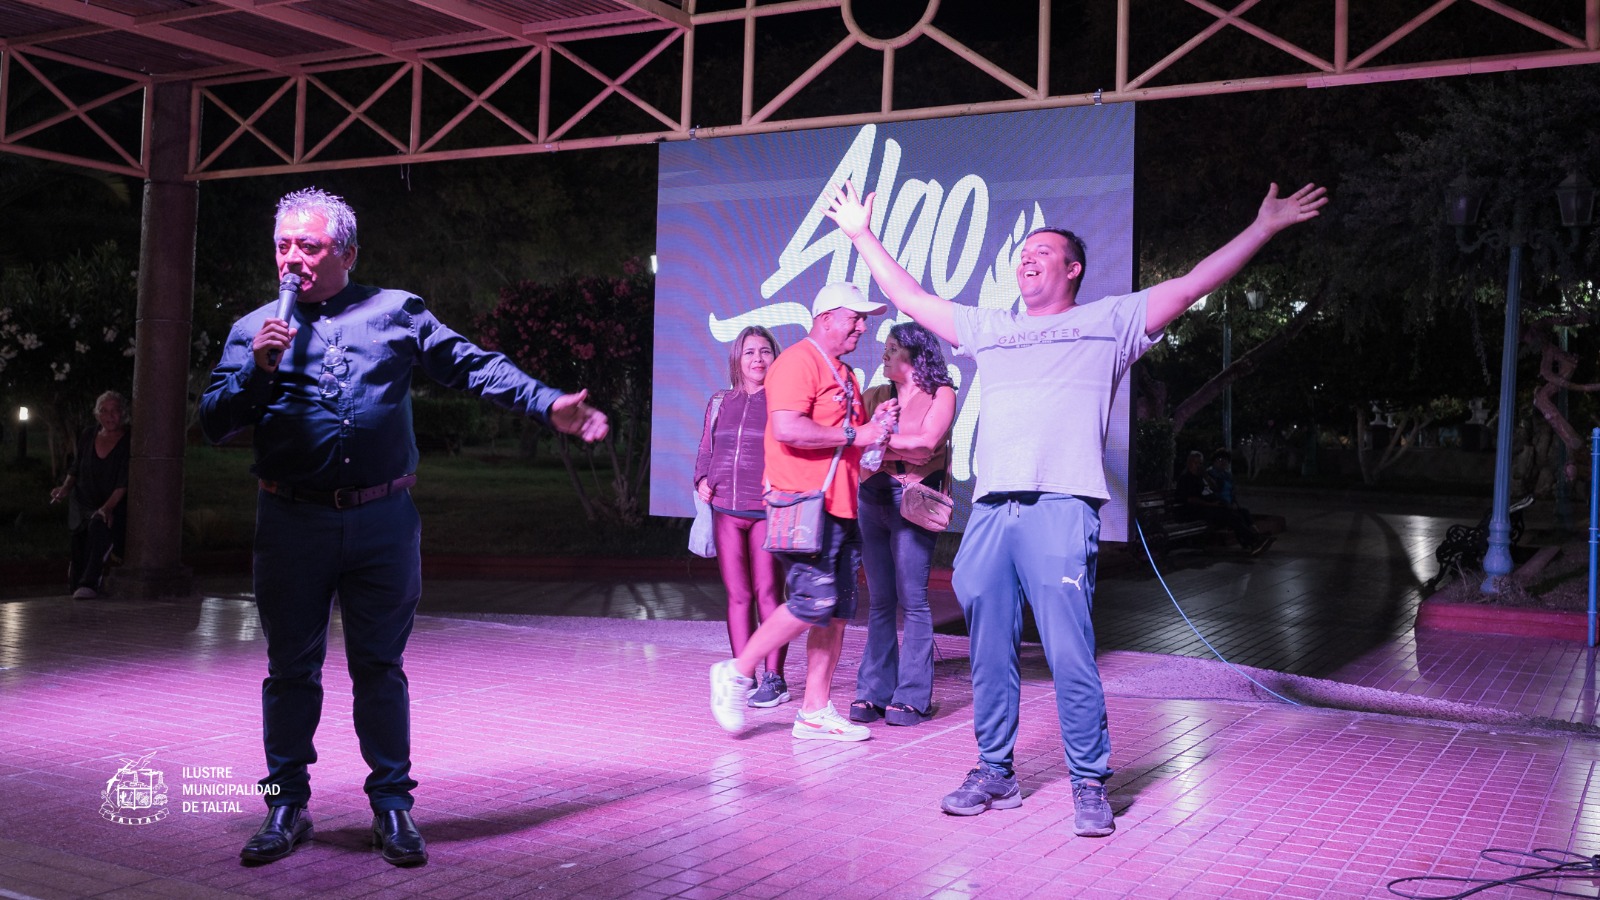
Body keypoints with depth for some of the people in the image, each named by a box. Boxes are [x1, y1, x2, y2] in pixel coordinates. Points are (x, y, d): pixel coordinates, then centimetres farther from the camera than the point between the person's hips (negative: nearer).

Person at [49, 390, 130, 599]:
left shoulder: (129, 442, -10)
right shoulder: (88, 435, 5)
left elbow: (124, 482, -17)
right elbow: (76, 466, 22)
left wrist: (108, 507, -29)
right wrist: (67, 486, 5)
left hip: (114, 508, -5)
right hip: (83, 504, 5)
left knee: (99, 527, -36)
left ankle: (89, 584, -40)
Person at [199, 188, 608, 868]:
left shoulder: (397, 312, 9)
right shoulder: (253, 331, 9)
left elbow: (473, 366, 8)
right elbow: (213, 423, 4)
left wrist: (548, 405, 1)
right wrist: (257, 372, -12)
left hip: (383, 523, 0)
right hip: (293, 524, 1)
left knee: (380, 666, 6)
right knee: (291, 668, 8)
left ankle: (392, 806, 17)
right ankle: (286, 806, 21)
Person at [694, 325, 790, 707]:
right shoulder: (720, 403, 15)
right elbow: (705, 451, 22)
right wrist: (702, 480, 5)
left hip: (767, 511, -4)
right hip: (725, 511, 4)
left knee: (768, 593, -4)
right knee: (737, 596, 5)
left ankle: (774, 679, 3)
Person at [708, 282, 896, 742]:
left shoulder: (845, 374, 22)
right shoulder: (799, 361, -9)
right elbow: (787, 429, -23)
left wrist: (876, 423, 10)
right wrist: (854, 434, -14)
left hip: (839, 507, 10)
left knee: (837, 611, 7)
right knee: (814, 602, -14)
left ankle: (815, 712, 13)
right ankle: (736, 674, 2)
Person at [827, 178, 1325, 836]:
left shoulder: (1108, 322, 14)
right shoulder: (988, 329, 25)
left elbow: (1190, 286, 8)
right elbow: (910, 298, 30)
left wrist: (1264, 226, 4)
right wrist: (863, 235, 32)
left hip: (1061, 509, -4)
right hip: (989, 511, 5)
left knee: (1070, 656, -8)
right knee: (990, 656, 8)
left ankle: (1090, 784, 2)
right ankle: (995, 774, 19)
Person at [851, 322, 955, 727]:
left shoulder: (941, 394, 1)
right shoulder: (878, 396, 15)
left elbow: (926, 444, -13)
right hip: (872, 496, 5)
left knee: (912, 600, -5)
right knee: (879, 600, 6)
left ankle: (913, 697, 0)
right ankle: (874, 693, 8)